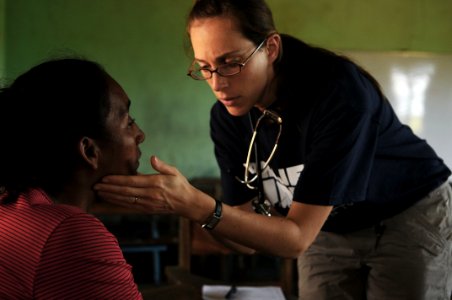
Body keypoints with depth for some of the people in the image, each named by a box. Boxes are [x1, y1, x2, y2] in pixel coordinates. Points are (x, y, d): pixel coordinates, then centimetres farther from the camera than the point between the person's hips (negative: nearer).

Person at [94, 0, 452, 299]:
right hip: (329, 228, 5)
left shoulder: (338, 92, -35)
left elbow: (297, 238, -36)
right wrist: (190, 204, -34)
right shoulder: (228, 117, -16)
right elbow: (250, 237, -14)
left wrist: (196, 205, -48)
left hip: (410, 216, -4)